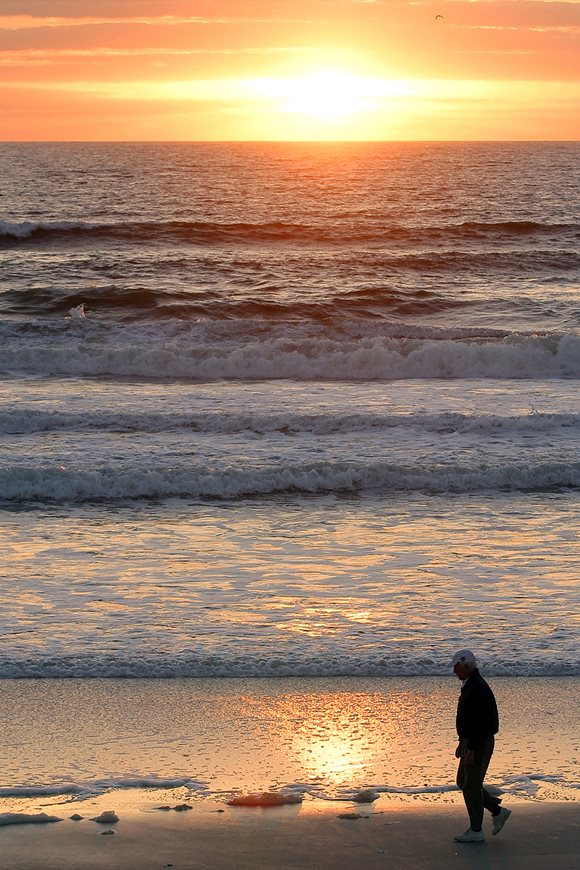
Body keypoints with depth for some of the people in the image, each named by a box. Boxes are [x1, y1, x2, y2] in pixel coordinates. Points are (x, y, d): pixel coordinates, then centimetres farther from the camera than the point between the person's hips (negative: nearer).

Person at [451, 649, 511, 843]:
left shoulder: (478, 688, -21)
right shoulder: (470, 686, 13)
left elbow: (480, 722, -26)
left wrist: (471, 750, -26)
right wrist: (462, 743, 23)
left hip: (480, 745, -11)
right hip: (471, 743, 11)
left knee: (471, 786, -3)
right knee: (463, 782, 15)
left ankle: (475, 831, 6)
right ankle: (498, 811, 20)